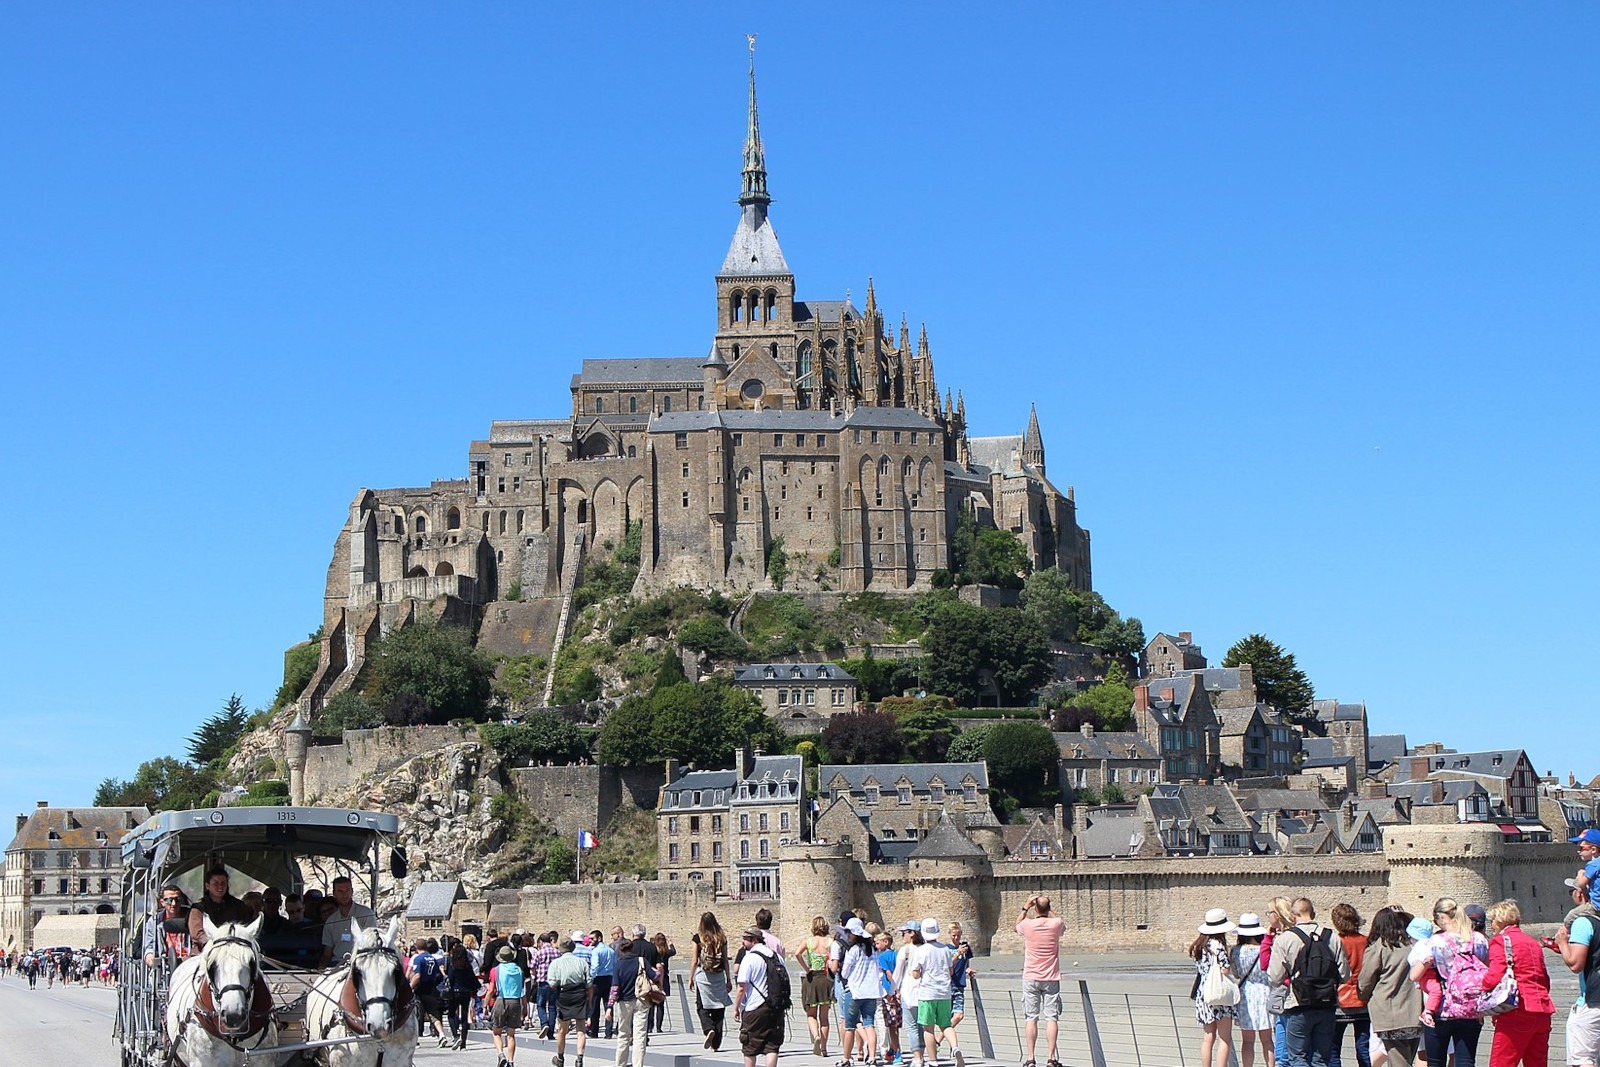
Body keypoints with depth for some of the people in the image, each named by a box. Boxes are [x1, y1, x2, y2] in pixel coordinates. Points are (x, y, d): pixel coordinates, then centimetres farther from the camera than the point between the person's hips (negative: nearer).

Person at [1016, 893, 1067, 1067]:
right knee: (1052, 1018, -1)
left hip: (1030, 978, 0)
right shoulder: (1056, 924, -6)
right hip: (1051, 979, 0)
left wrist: (1025, 908, 19)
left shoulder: (1027, 925, -7)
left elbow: (1016, 927, 18)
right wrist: (1048, 910, 21)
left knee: (1031, 1018, 4)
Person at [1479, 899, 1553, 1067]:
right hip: (1542, 1012, 8)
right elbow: (1545, 981, 21)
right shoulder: (1533, 943, 22)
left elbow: (1495, 976, -16)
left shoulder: (1500, 940, -2)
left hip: (1518, 1012, -8)